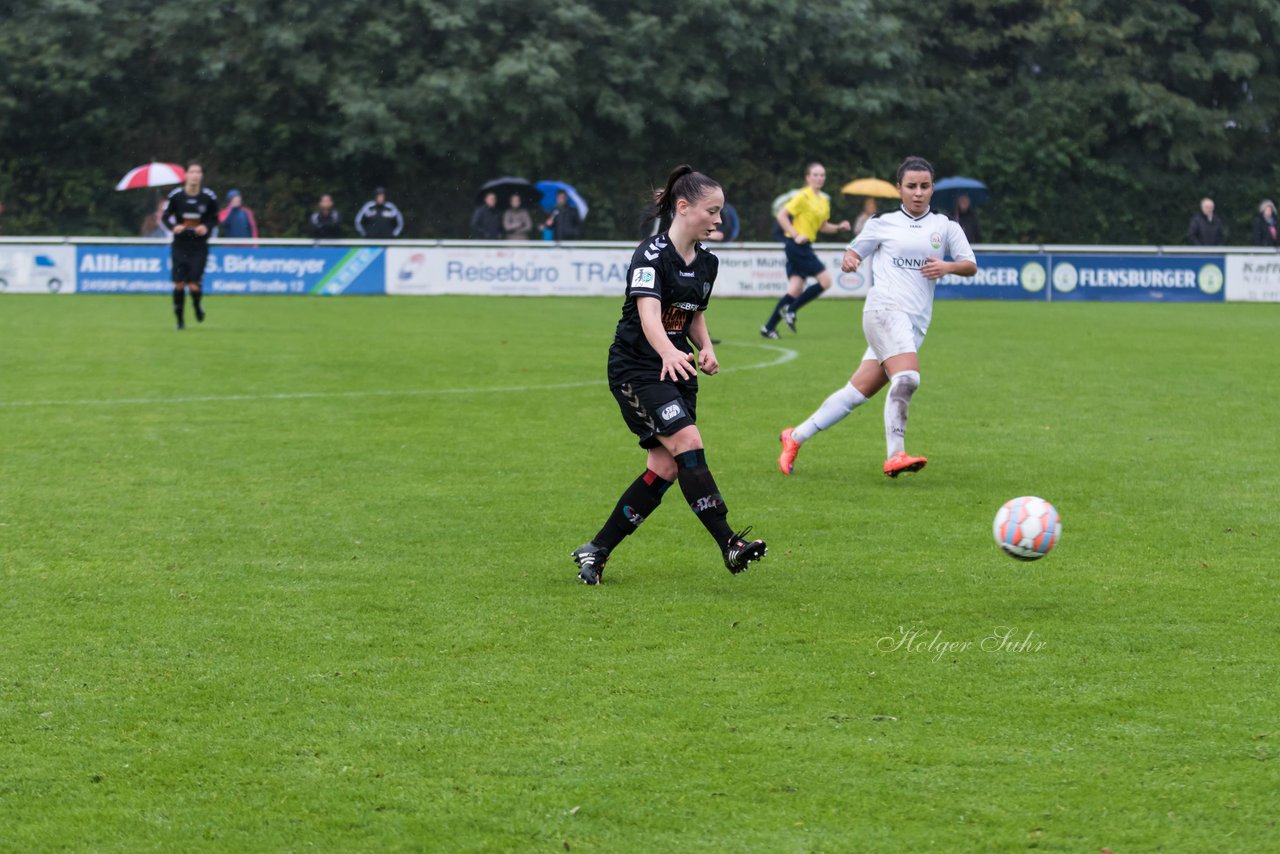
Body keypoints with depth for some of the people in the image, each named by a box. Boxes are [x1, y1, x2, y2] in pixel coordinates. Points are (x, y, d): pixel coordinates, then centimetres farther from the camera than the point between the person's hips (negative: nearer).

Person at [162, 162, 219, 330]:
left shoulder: (209, 197, -4)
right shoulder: (176, 195, -4)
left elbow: (214, 219, 8)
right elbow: (166, 216, 6)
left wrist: (207, 228, -12)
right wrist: (174, 227, -14)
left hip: (199, 247, -1)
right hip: (180, 245, 1)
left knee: (194, 286, -10)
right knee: (179, 284, -3)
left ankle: (197, 305, 25)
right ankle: (180, 320, 13)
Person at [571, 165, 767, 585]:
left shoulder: (706, 263, 8)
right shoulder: (651, 254, -16)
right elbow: (648, 314, -30)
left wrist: (705, 347, 0)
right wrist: (669, 353, -48)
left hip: (677, 373, 8)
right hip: (636, 370, -8)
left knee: (665, 468, 0)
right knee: (688, 443, -22)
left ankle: (596, 551, 11)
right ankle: (729, 543, -23)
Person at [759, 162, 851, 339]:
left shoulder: (824, 200, 15)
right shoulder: (803, 197, -10)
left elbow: (822, 226, 23)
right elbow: (781, 215, -14)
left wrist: (839, 227, 6)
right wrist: (795, 235, -20)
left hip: (804, 247, 8)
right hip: (796, 245, -8)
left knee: (795, 289, 4)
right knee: (825, 280, -11)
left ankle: (769, 327, 8)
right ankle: (790, 310, -3)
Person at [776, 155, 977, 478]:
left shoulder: (945, 227, 15)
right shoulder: (883, 224, 9)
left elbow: (971, 266, 12)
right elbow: (854, 252, 16)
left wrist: (948, 267, -9)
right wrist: (849, 261, -8)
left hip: (916, 323, 4)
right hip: (885, 308, -4)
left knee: (860, 391, 3)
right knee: (907, 377, -27)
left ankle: (796, 437, 15)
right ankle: (895, 455, -26)